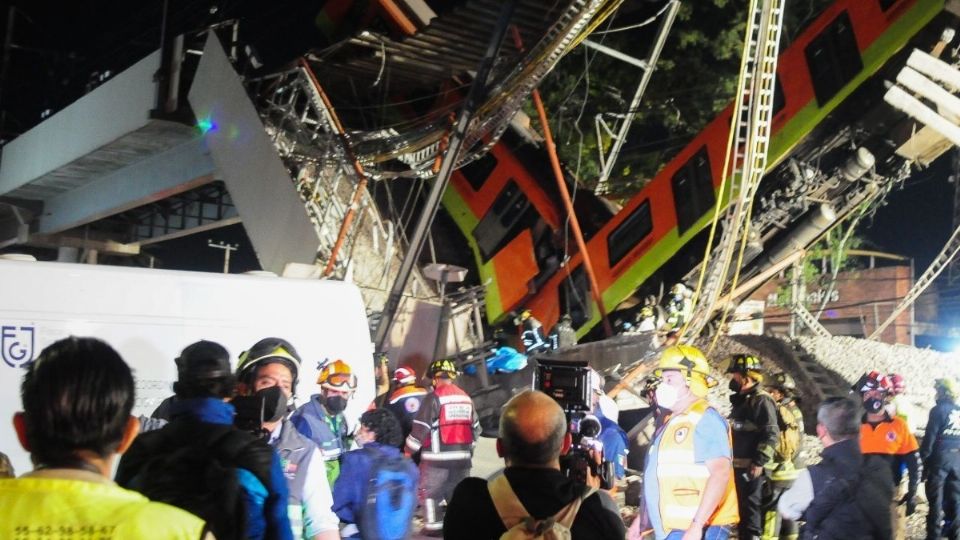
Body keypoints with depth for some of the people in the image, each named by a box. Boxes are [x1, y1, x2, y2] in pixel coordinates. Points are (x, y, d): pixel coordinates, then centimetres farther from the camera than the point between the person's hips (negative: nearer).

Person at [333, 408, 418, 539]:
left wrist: (355, 518, 7)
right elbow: (409, 507, 7)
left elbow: (337, 503, -8)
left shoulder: (356, 459, -11)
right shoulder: (409, 466, 0)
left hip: (361, 534, -5)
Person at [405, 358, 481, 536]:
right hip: (462, 456, 6)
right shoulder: (466, 398, 11)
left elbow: (421, 427, -12)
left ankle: (433, 526, 6)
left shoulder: (434, 397, -10)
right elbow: (475, 428, 17)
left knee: (430, 491, 7)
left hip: (437, 457, -6)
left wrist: (409, 450, 0)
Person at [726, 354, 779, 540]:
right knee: (741, 510, 16)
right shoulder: (741, 400, 18)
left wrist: (759, 462, -23)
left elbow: (771, 434, -20)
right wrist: (732, 461, 25)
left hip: (752, 469, -10)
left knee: (751, 510, -7)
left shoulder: (761, 401, -13)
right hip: (739, 466, 10)